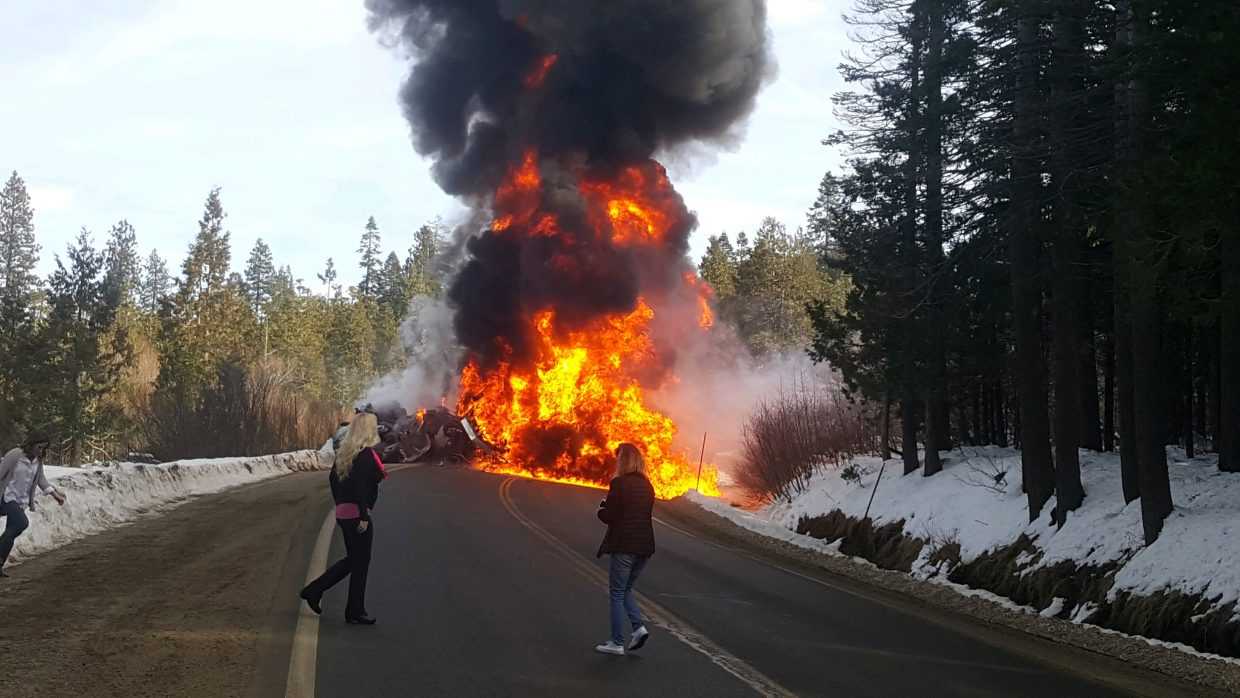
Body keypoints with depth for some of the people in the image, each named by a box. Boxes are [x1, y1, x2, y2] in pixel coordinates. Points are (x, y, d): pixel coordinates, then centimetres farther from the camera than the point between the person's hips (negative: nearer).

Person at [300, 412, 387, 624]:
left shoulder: (345, 452, 10)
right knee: (360, 563, 2)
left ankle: (313, 590, 18)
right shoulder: (366, 454, -16)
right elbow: (360, 486, -23)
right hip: (357, 515, -9)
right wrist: (364, 517, -22)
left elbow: (333, 478, 17)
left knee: (352, 559, 20)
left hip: (343, 513, 9)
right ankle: (355, 612, 10)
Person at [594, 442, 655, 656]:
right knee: (625, 590, 21)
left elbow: (608, 516, -13)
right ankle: (638, 627, 3)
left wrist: (601, 509, 9)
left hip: (624, 546, -6)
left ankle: (617, 642, 8)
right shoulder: (647, 485, 8)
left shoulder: (619, 483, -13)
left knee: (617, 594, 5)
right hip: (645, 545, 6)